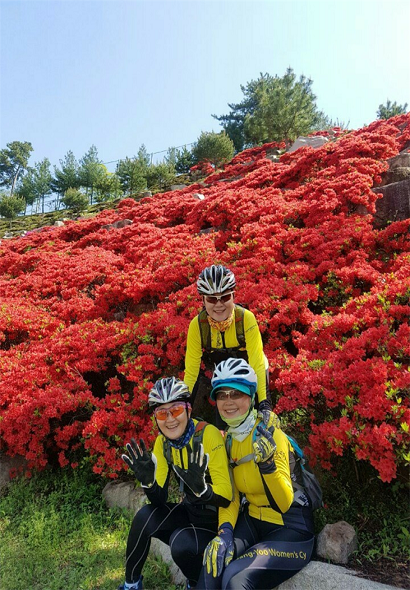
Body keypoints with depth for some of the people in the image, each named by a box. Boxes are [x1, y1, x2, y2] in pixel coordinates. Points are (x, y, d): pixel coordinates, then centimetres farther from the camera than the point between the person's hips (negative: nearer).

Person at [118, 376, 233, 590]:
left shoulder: (208, 434, -24)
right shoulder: (162, 442, -6)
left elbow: (226, 496, -22)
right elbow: (160, 500, -8)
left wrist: (201, 488, -42)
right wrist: (148, 480, -28)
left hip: (216, 519, -4)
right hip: (189, 511, 5)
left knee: (181, 543, -29)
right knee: (145, 517, -20)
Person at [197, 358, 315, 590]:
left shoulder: (270, 435, -19)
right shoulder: (225, 440, 0)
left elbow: (283, 503, -24)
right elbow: (230, 495, 3)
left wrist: (268, 463, -41)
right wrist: (224, 532, -14)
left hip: (291, 529, -5)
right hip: (253, 521, 5)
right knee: (213, 565, -22)